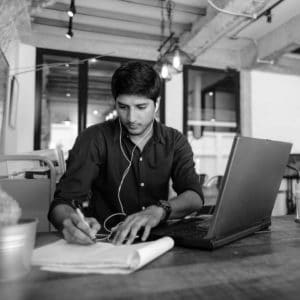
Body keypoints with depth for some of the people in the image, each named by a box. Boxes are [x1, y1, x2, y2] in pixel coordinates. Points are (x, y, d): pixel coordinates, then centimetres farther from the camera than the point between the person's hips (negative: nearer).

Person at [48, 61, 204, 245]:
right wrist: (70, 221, -39)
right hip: (104, 243, -1)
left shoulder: (175, 141, 0)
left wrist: (159, 210, -33)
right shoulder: (94, 139, -9)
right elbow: (63, 202, -15)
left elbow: (194, 197, -13)